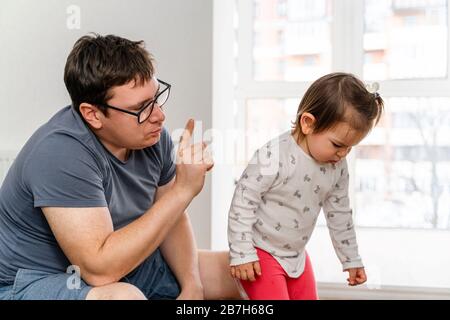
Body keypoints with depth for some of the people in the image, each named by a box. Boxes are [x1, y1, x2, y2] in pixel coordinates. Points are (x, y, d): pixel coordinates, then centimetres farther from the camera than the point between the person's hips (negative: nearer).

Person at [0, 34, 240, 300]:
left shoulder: (151, 135, -6)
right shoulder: (61, 153, -29)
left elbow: (170, 219, 7)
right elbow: (100, 270, -34)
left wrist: (192, 286, -10)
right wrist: (183, 189, -32)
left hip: (126, 264, 7)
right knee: (124, 295, -38)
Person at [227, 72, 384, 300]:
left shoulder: (338, 168, -5)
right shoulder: (273, 157, -28)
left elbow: (339, 213, 9)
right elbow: (242, 202, -22)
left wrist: (351, 259, 15)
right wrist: (242, 253, -21)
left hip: (296, 254, 7)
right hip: (261, 253, -7)